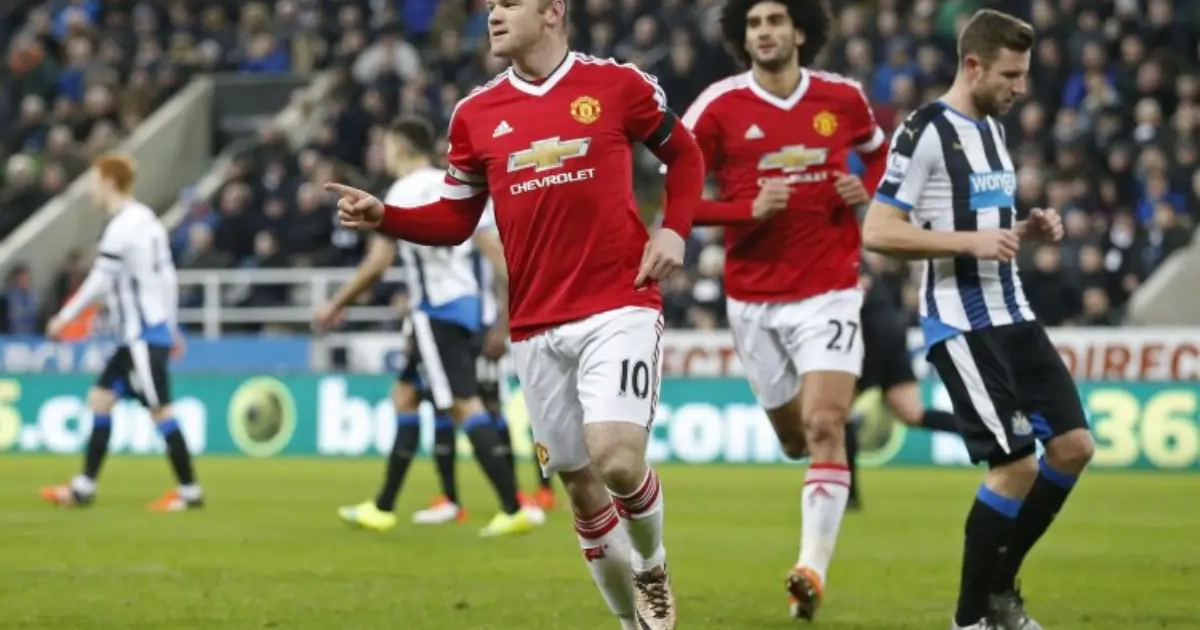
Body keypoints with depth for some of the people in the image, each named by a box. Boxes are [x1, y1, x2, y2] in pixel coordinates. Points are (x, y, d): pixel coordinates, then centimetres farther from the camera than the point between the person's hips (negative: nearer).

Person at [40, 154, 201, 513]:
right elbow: (166, 277, 18)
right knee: (100, 399, 10)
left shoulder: (124, 225, -14)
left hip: (143, 335, -10)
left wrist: (65, 318, -8)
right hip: (142, 334, 10)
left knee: (159, 410, -8)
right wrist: (172, 328, 22)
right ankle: (84, 488, 10)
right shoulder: (145, 220, 15)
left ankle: (189, 492, -5)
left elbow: (100, 280, -16)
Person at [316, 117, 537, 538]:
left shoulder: (405, 192, -9)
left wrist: (336, 306, 0)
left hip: (438, 310, -9)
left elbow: (377, 265, -11)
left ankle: (513, 510, -22)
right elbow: (494, 247, 11)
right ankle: (383, 508, 22)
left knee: (463, 405, -13)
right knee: (405, 396, 17)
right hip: (465, 300, 9)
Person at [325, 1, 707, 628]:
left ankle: (652, 568, 11)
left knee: (617, 459, -20)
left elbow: (684, 155, 13)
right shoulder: (475, 114, 7)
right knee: (580, 485, 6)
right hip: (536, 328, 4)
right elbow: (455, 220, 11)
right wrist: (383, 217, -5)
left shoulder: (618, 84, 0)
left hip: (619, 306, -4)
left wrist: (673, 230, -2)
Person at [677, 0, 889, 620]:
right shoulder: (719, 107, -6)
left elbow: (880, 152, 21)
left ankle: (813, 568, -20)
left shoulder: (843, 97, 0)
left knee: (825, 426, -18)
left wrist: (867, 187, -2)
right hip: (754, 298, 1)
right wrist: (748, 209, -19)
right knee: (795, 439, 14)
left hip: (829, 293, -1)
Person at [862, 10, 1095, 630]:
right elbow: (877, 231, -18)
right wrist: (971, 242, -22)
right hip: (961, 324, -9)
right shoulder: (925, 132, -13)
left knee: (1073, 444, 4)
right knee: (1016, 465, -11)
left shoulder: (991, 127, 16)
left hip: (1012, 315, 9)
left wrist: (1026, 228, 8)